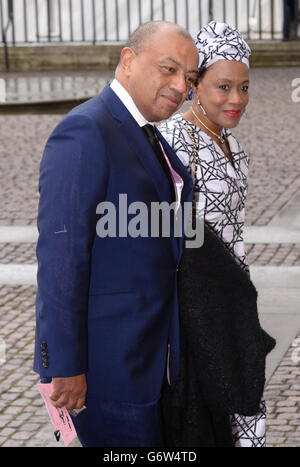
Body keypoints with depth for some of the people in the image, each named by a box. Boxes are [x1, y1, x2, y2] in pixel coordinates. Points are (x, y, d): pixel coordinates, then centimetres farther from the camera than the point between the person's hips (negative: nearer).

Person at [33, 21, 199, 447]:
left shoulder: (148, 137, 15)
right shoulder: (85, 131, -16)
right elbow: (60, 255, -21)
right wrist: (64, 365, -22)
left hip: (153, 353, 9)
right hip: (109, 358, -9)